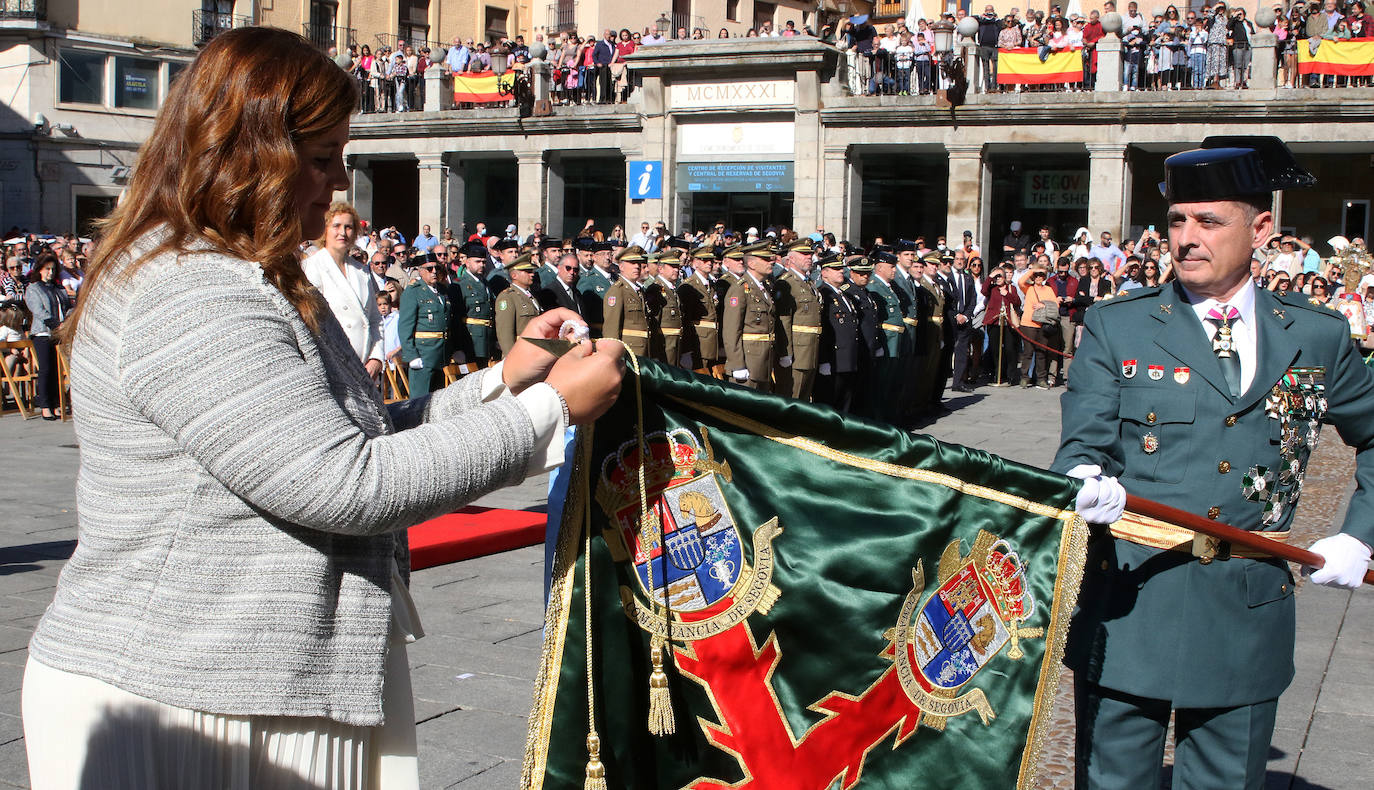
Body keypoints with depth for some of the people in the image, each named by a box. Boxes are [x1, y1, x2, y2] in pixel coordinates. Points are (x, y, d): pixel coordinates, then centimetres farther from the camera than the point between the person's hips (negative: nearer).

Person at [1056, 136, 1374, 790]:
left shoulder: (1316, 337, 7)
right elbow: (1082, 444, -5)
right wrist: (1088, 482, -28)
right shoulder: (1116, 326, 1)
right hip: (1127, 603, -2)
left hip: (1248, 614, 2)